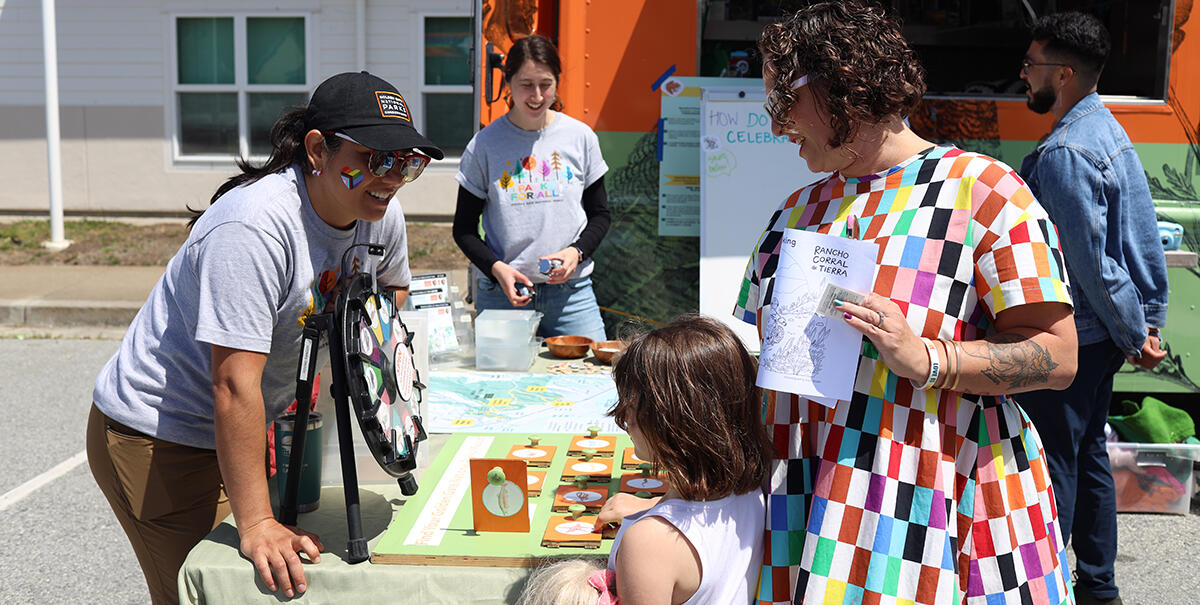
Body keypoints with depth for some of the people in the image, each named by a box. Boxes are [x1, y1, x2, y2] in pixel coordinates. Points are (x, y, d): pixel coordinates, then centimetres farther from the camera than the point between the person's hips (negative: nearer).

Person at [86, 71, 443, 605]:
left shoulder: (381, 215, -5)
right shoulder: (255, 226, -31)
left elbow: (393, 286, 20)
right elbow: (235, 387, -34)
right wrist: (256, 525, -34)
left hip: (251, 427, 8)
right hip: (157, 439, -7)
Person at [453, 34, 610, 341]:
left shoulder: (580, 137, 5)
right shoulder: (485, 144, 1)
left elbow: (600, 214, 12)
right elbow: (464, 228, 5)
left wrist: (576, 252, -8)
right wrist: (497, 268, -12)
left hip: (571, 292, 1)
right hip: (501, 294, -1)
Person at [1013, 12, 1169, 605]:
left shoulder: (1063, 152, -21)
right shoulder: (1111, 131, 9)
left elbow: (1089, 260, -21)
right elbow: (1145, 235, 11)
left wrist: (1133, 333, -10)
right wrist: (1150, 318, 12)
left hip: (1066, 339, -10)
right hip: (1103, 336, 10)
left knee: (1051, 468, 1)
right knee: (1088, 456, 18)